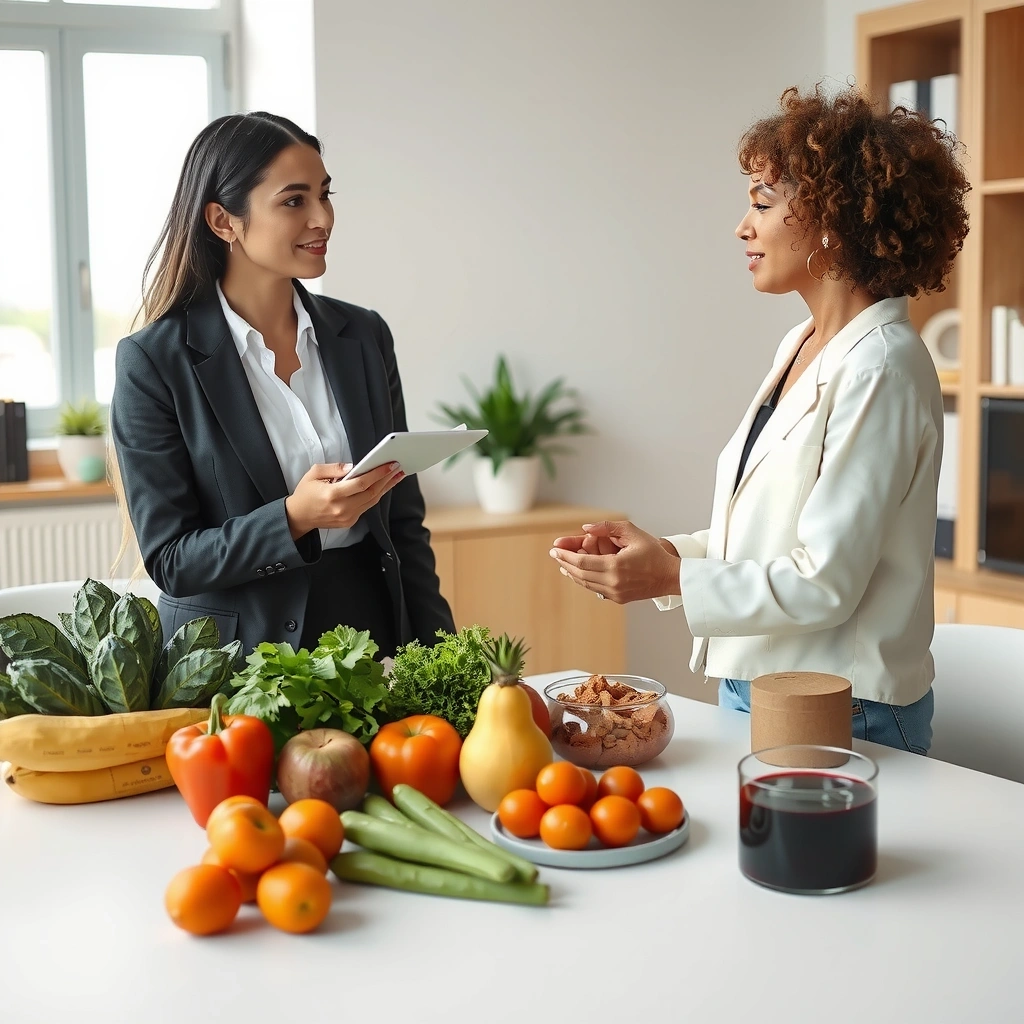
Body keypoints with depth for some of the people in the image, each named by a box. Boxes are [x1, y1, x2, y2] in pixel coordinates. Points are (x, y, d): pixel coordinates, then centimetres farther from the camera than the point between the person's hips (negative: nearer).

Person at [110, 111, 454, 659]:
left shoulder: (364, 336, 6)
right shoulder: (152, 362, -8)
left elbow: (404, 521, 10)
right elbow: (169, 561, -8)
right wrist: (295, 518, -23)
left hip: (372, 637, 4)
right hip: (234, 662, -3)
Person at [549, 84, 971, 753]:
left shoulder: (880, 370, -19)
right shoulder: (801, 347, 10)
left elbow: (824, 584, -21)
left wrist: (673, 580, -19)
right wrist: (658, 553, 2)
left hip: (839, 718, -8)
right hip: (755, 691, 8)